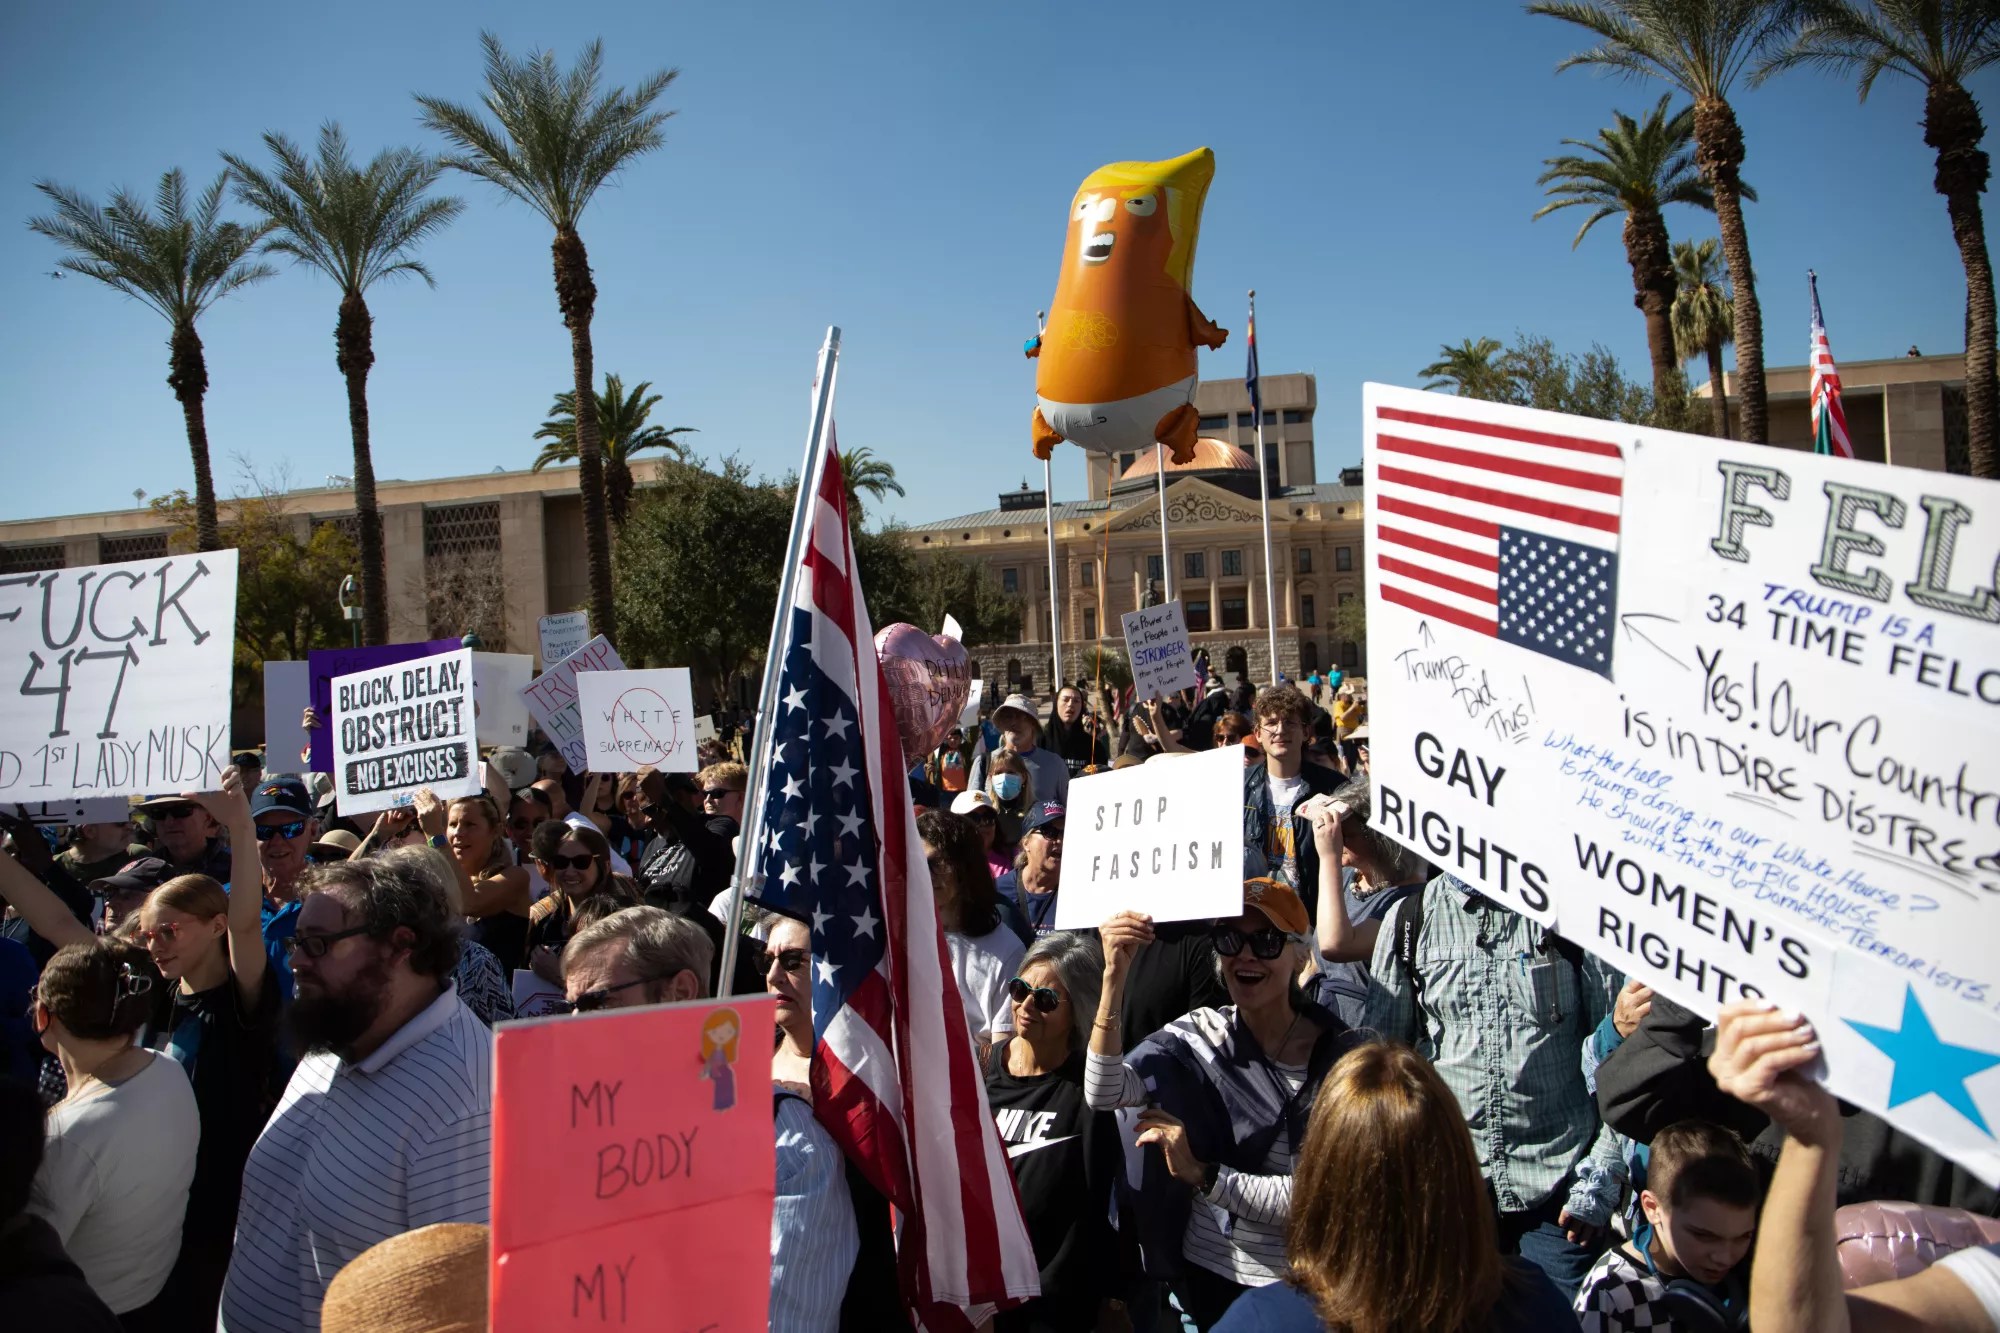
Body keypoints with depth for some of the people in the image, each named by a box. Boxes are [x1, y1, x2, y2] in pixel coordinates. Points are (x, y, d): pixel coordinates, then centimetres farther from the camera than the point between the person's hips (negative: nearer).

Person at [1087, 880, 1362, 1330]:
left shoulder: (1341, 1056, -13)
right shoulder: (1196, 1035, -7)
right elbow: (1102, 1094, -23)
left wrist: (1202, 1175, -24)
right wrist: (1115, 976, -31)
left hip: (1299, 1289, -1)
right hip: (1205, 1275, 2)